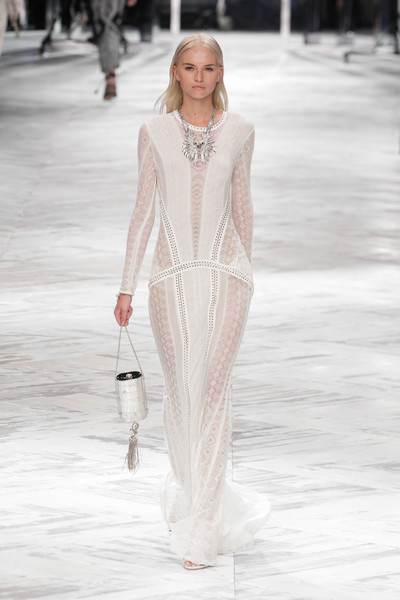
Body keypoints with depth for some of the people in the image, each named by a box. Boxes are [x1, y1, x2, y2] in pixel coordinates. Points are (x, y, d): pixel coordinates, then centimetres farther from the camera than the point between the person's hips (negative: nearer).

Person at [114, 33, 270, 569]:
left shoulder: (240, 132, 3)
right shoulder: (155, 132, 3)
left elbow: (242, 205, 13)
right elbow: (144, 209, 5)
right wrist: (127, 285, 2)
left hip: (226, 271, -1)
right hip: (172, 273, 1)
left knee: (213, 391, -6)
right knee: (180, 390, 7)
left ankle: (200, 530, -3)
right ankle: (192, 491, 31)